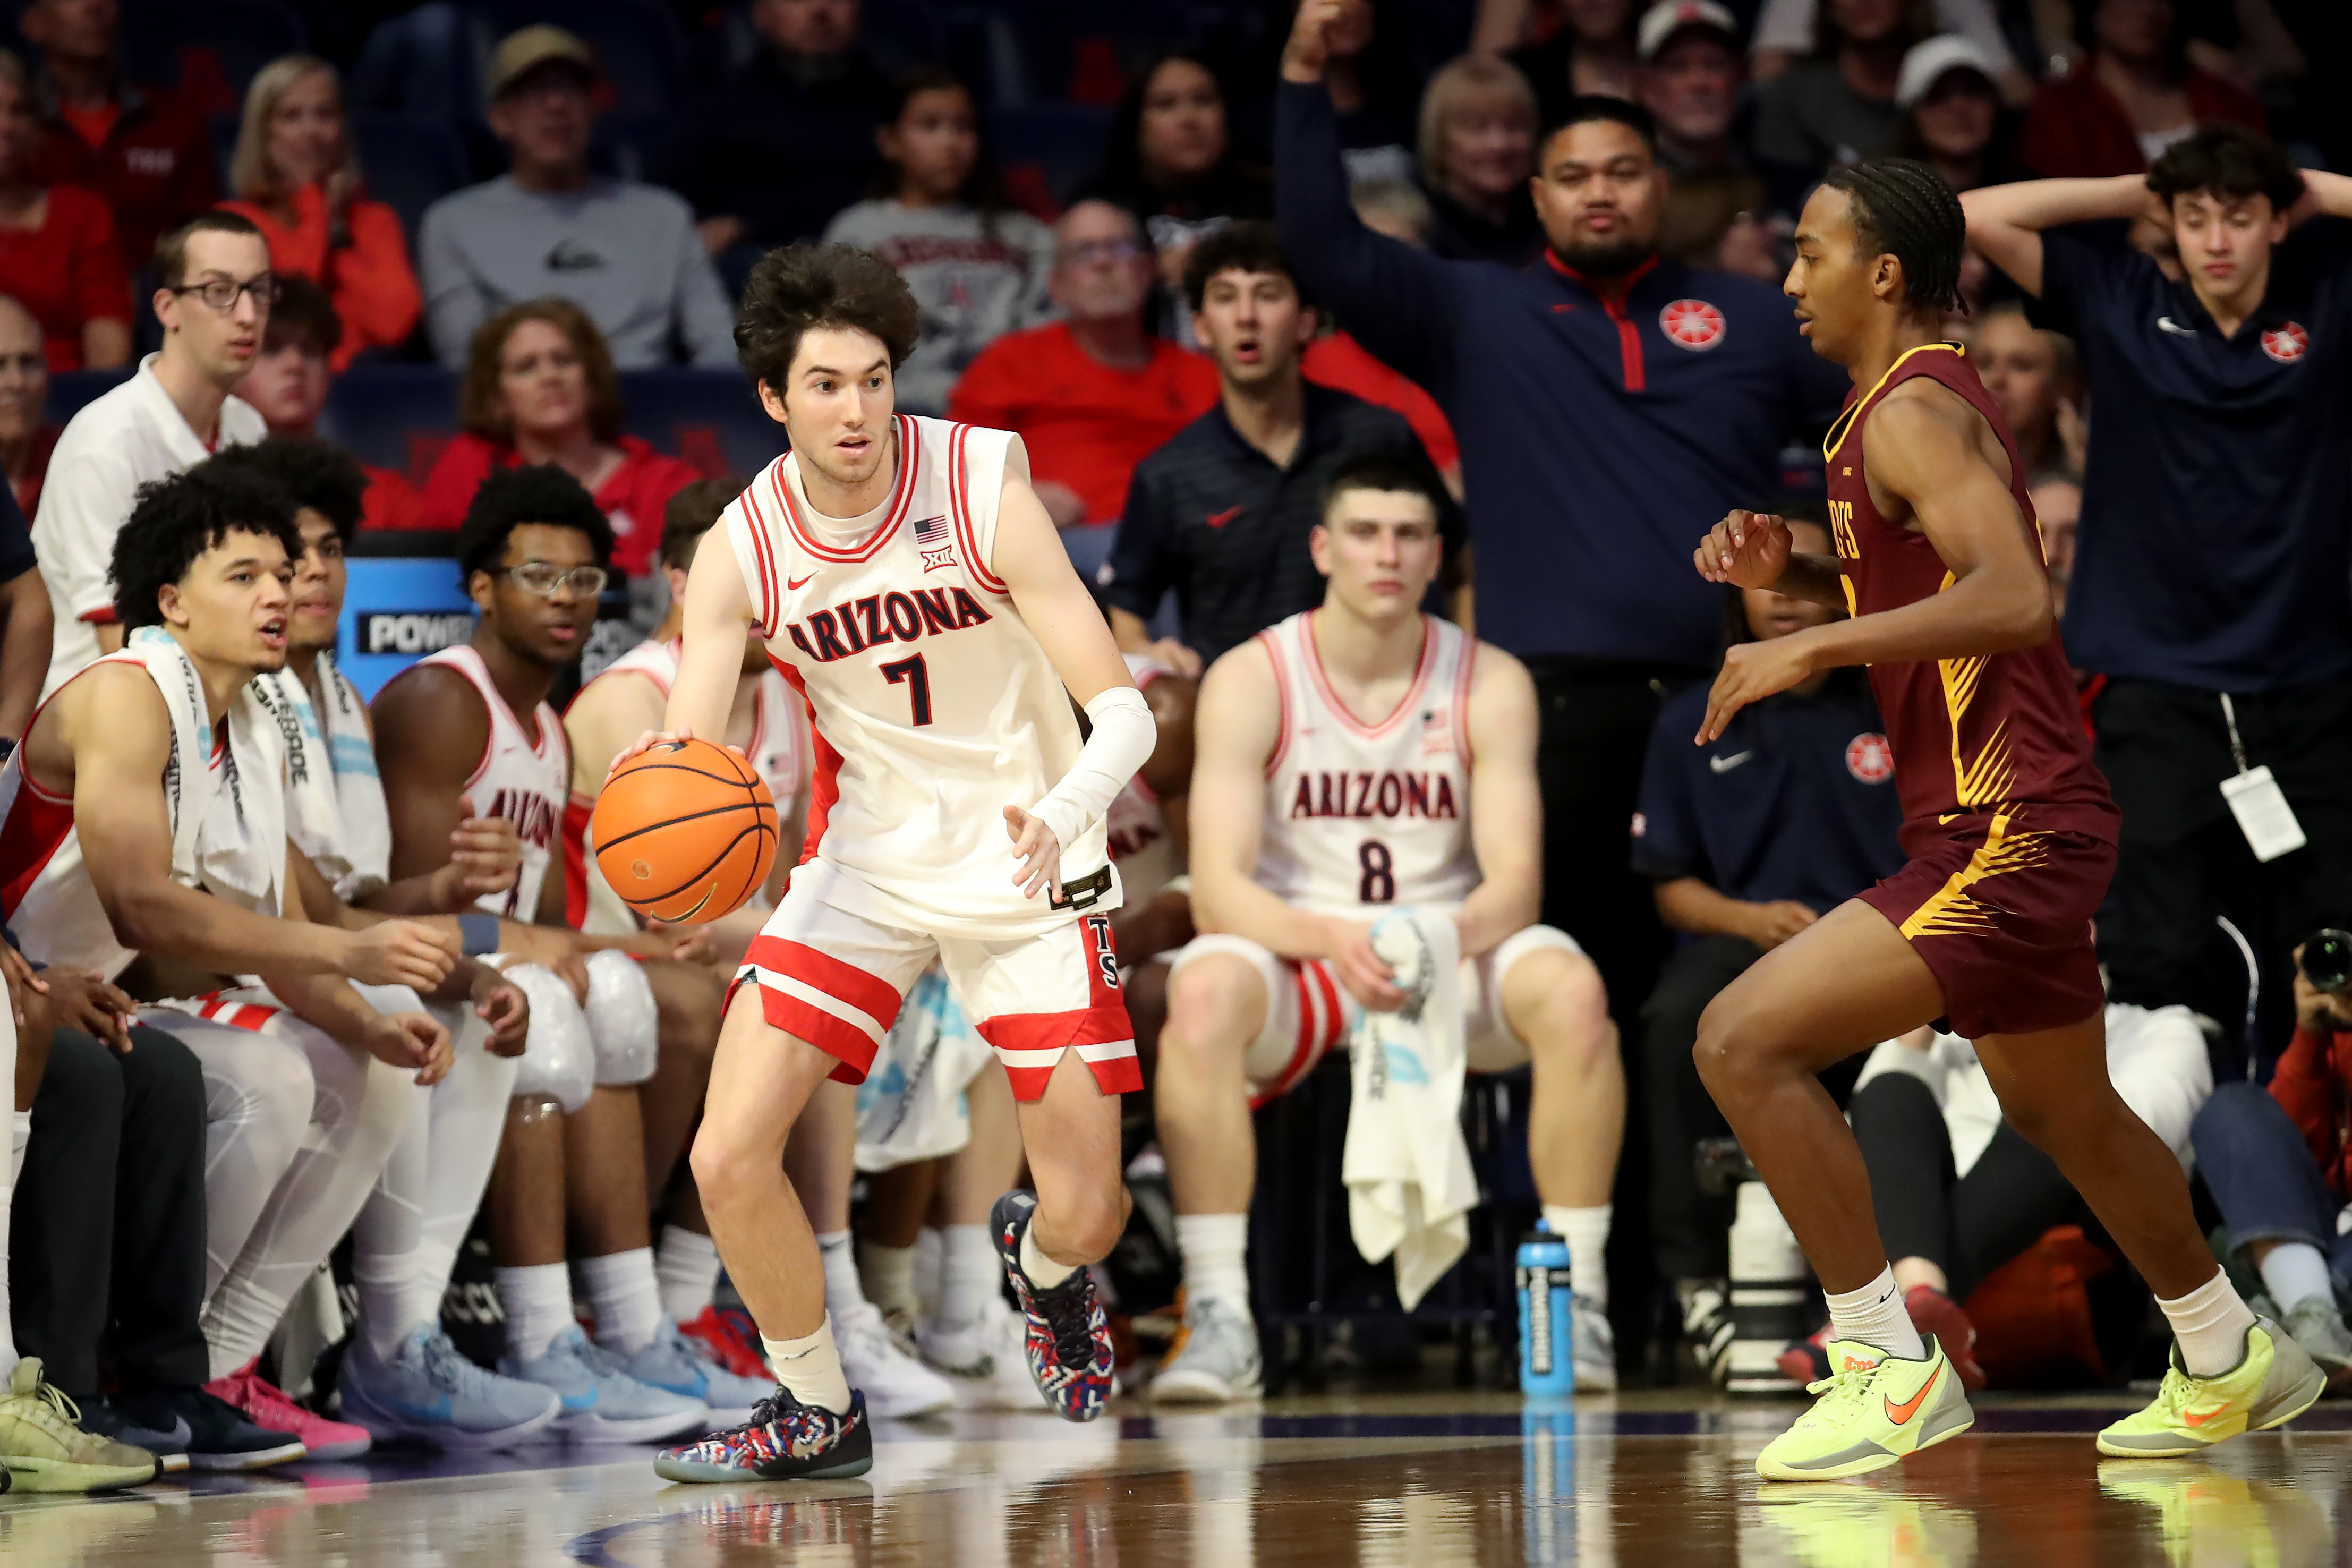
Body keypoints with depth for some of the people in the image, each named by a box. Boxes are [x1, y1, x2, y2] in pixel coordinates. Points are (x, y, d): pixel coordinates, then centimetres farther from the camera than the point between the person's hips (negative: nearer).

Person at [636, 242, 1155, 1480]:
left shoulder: (983, 490, -20)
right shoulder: (741, 551, -12)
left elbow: (1123, 712, -22)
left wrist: (1063, 814, -43)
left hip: (1027, 867, -2)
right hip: (867, 857, 2)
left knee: (1087, 1214, -4)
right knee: (728, 1158, -13)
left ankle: (1041, 1261, 36)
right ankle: (817, 1413, 10)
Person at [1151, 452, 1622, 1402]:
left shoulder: (1490, 685, -2)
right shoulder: (1250, 681, -7)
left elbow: (1515, 881, -9)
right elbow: (1218, 888, -15)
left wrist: (1450, 935, -33)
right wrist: (1333, 940, -35)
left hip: (1451, 962, 1)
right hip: (1297, 954, -1)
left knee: (1570, 991, -31)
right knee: (1204, 992, -36)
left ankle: (1577, 1302, -21)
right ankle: (1218, 1317, -33)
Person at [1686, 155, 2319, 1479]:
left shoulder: (1915, 413, -17)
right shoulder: (1929, 398, 14)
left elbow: (2014, 599, -33)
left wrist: (1811, 648, -32)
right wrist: (1789, 569, 10)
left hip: (2008, 836, -11)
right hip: (2030, 824, 11)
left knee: (1746, 1042, -16)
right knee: (2060, 1109, 28)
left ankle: (1892, 1371, -12)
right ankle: (2233, 1365, 45)